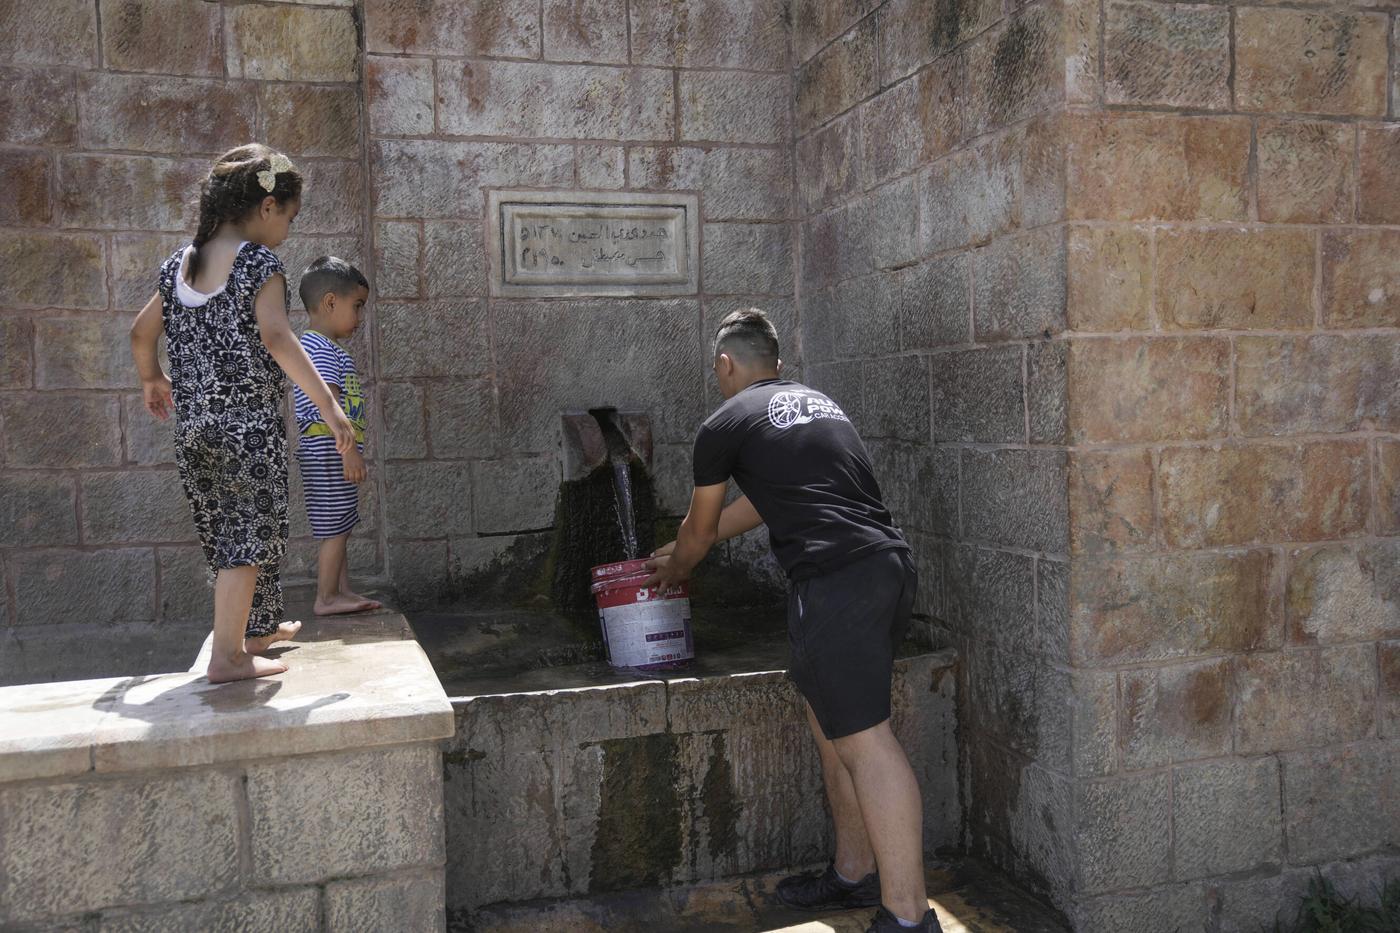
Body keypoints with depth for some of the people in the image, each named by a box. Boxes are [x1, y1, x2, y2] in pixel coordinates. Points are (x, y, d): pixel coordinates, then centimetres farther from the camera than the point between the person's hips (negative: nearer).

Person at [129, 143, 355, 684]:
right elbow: (276, 339, -23)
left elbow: (141, 333, 21)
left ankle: (258, 628, 35)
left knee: (226, 534, 19)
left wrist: (152, 379, 39)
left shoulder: (180, 264, 12)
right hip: (248, 422, -8)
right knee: (249, 534, 0)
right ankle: (228, 655, 1)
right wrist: (328, 405, -24)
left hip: (191, 424, 8)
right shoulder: (258, 262, -9)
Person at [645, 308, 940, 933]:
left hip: (835, 581, -8)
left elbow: (699, 530, 18)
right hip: (891, 565, 8)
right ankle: (854, 874, 27)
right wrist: (679, 550, 46)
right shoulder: (818, 402, 26)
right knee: (832, 725, 18)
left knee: (864, 741, -9)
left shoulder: (725, 425, 4)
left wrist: (674, 571, 41)